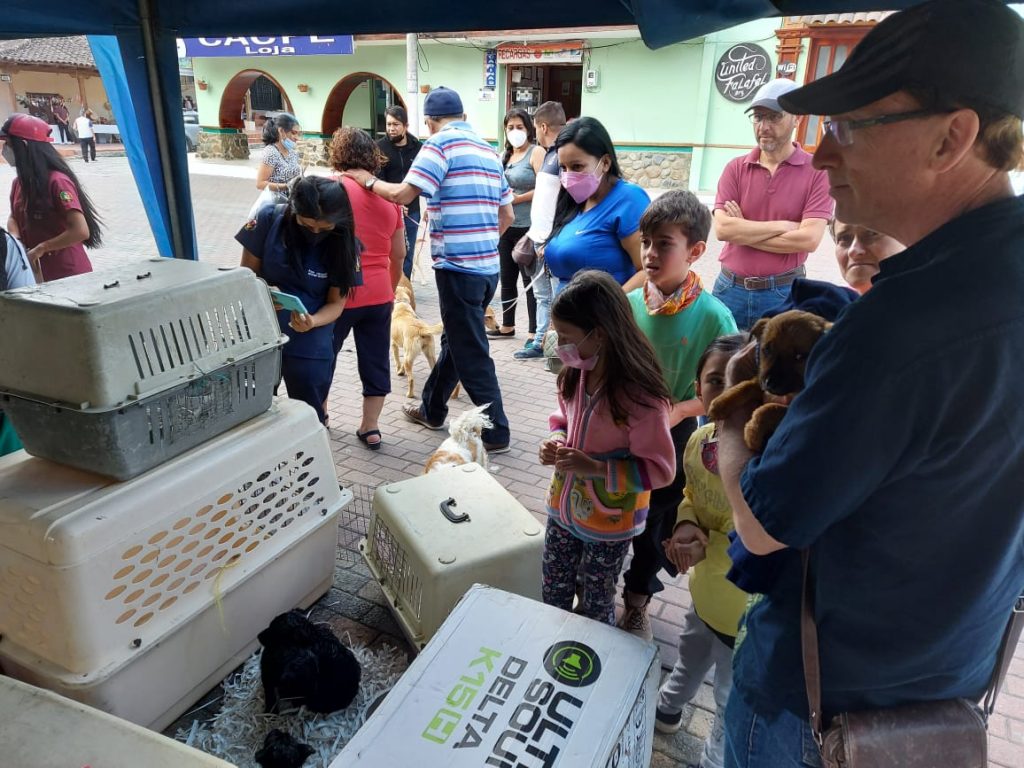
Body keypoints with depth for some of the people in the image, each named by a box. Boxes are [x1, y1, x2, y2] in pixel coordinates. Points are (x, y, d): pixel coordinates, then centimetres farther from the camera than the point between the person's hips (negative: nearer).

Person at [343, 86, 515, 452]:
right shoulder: (488, 150, 16)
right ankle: (431, 410, 36)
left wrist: (368, 180, 1)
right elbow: (507, 215, 17)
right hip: (488, 266, 8)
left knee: (471, 354, 0)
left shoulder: (440, 144, -7)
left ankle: (496, 433, 7)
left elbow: (402, 194, -16)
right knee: (454, 340, 20)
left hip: (459, 267, -8)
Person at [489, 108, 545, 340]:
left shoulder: (536, 152, -6)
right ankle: (507, 326, 28)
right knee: (506, 279, 15)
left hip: (527, 227, -7)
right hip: (505, 226, 7)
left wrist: (518, 199, -14)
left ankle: (535, 333, 3)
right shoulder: (505, 156, 15)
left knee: (530, 279, -4)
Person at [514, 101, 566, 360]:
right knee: (542, 294, 16)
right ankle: (540, 342, 27)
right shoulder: (549, 154, 15)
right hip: (539, 237, 10)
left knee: (556, 297, -2)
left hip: (552, 241, -10)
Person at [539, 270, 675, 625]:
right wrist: (556, 440, -11)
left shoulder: (639, 396, -30)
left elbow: (660, 469, -23)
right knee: (552, 593, 24)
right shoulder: (577, 373, -9)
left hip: (608, 523, -6)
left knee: (596, 605, 18)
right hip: (564, 506, 6)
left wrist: (595, 468, -29)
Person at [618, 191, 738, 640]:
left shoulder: (714, 317, -17)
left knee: (656, 523, 17)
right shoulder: (629, 304, -8)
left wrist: (679, 410, -24)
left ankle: (637, 600, 44)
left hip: (673, 437, -2)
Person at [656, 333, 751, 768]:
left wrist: (707, 548, -33)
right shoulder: (698, 441, -12)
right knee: (691, 655, 36)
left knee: (732, 700, 20)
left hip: (746, 609, -7)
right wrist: (687, 526, -14)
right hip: (705, 590, 7)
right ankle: (667, 708, 66)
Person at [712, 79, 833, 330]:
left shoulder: (817, 171, -5)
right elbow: (722, 228, -10)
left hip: (783, 292, -2)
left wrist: (743, 231, -11)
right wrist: (784, 226, -13)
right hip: (731, 288, 3)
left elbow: (809, 238, -15)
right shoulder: (735, 168, 2)